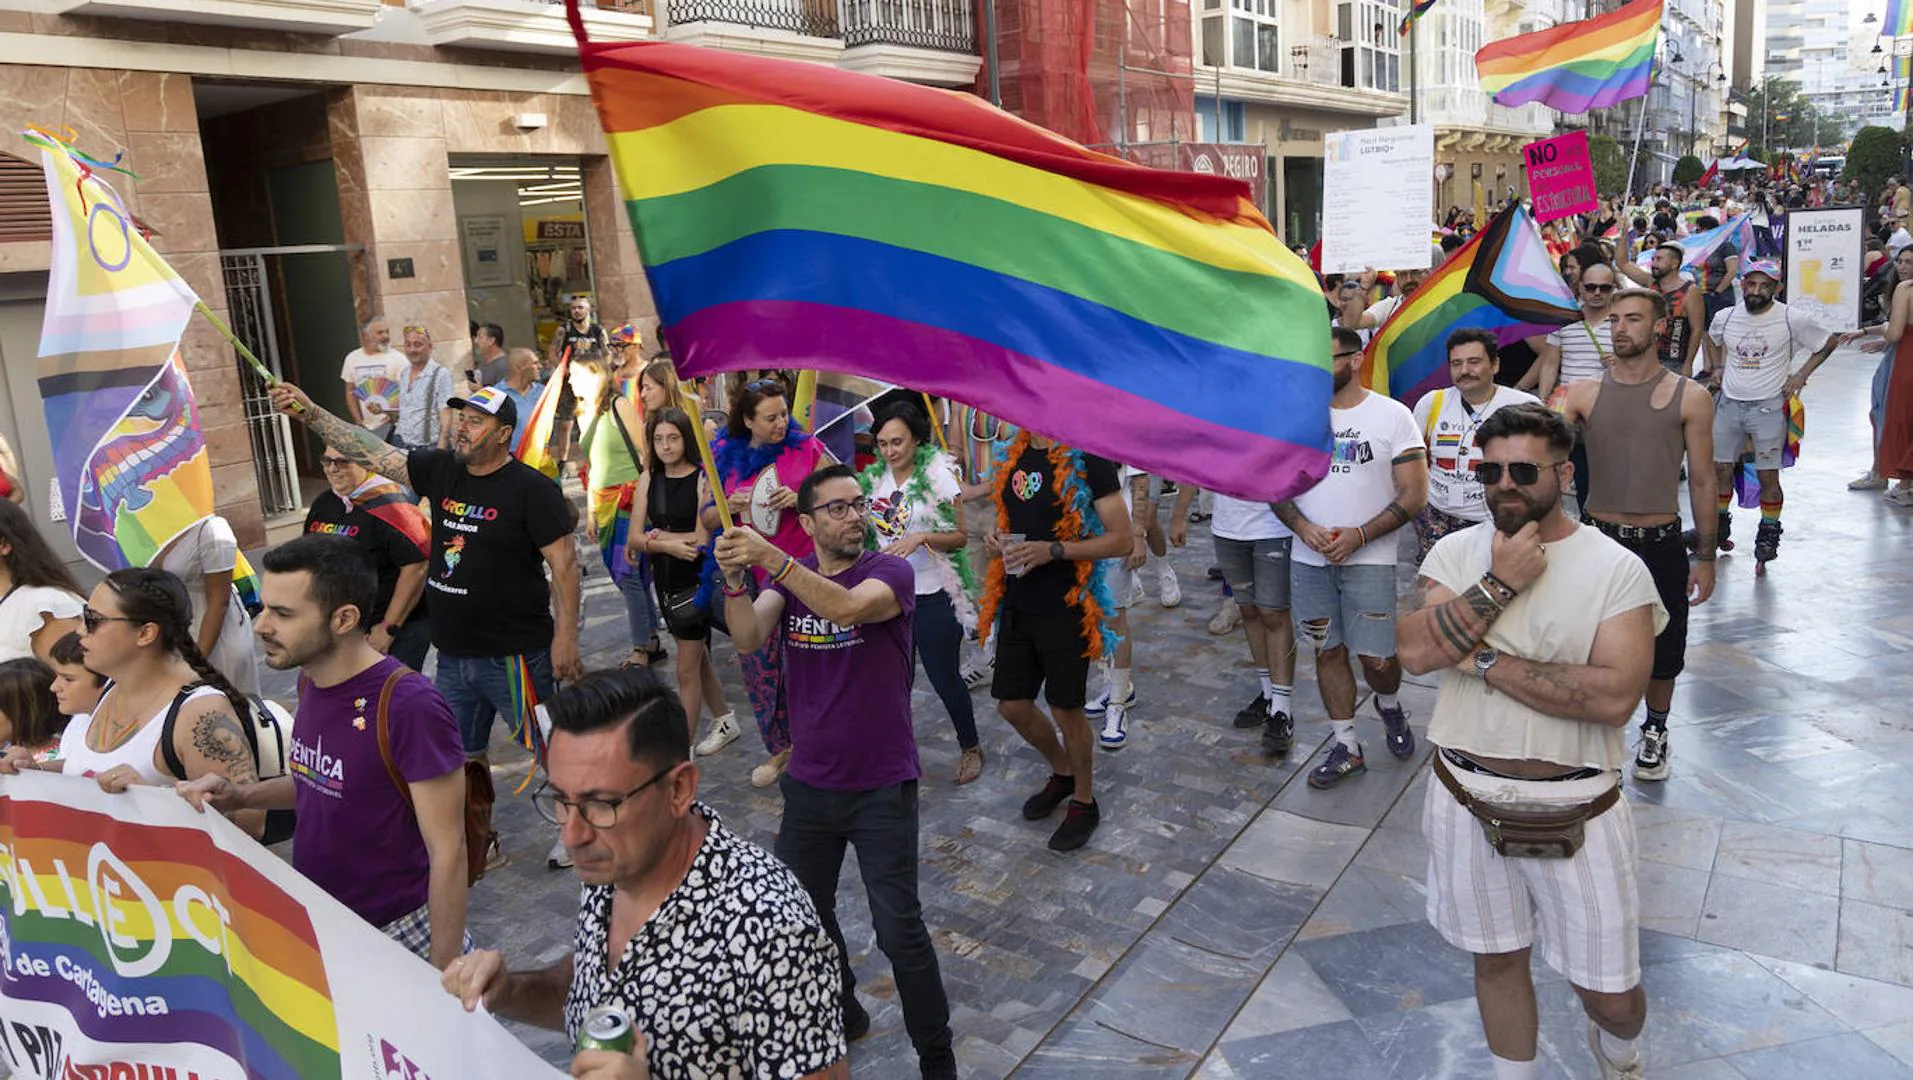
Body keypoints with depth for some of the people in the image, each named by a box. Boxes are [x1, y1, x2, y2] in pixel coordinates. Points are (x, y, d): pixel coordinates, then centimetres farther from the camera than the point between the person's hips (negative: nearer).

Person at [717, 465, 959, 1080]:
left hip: (882, 786, -4)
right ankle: (841, 1015, 43)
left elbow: (849, 606, -33)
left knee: (899, 930, -2)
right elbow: (749, 638, -17)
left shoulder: (891, 572, -11)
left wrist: (770, 559, -40)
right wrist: (734, 580, -35)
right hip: (809, 784, 5)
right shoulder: (788, 579, 2)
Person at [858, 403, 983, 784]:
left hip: (933, 595, -4)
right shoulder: (873, 478, 5)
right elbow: (866, 532, 17)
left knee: (944, 677, 4)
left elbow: (960, 537, -9)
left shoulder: (937, 475, -10)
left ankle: (970, 747, 24)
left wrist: (921, 538, -25)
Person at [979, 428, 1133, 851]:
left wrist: (1052, 550, -24)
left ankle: (1084, 803, 29)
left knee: (1067, 709, 6)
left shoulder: (1088, 459, -15)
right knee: (1012, 705, 13)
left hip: (1066, 607, -7)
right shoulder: (1012, 454, 6)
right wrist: (996, 536, -2)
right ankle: (1063, 773, 40)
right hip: (1017, 605, 7)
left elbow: (1123, 539, -16)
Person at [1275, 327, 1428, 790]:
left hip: (1369, 560, -3)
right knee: (1328, 651, 9)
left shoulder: (1392, 415, -4)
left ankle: (1389, 707, 31)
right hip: (1309, 559, 3)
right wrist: (1302, 527, -11)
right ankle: (1345, 747, 21)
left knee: (1377, 659, -3)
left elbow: (1414, 494, -7)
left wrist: (1360, 535, -17)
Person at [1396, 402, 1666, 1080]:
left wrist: (1485, 662, -20)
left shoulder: (1616, 568, -10)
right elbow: (1416, 652, -14)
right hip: (1466, 797, 2)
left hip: (1575, 811, -2)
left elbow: (1615, 695, -22)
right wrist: (1501, 584, -20)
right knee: (1497, 961, 18)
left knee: (1611, 993, 9)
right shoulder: (1456, 552, 0)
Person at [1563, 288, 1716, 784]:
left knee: (1661, 650, 12)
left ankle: (1655, 731, 38)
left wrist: (1704, 557, 1)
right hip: (1598, 538, 0)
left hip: (1661, 544, 0)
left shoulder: (1689, 398, -3)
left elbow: (1702, 481, 1)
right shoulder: (1582, 394, -1)